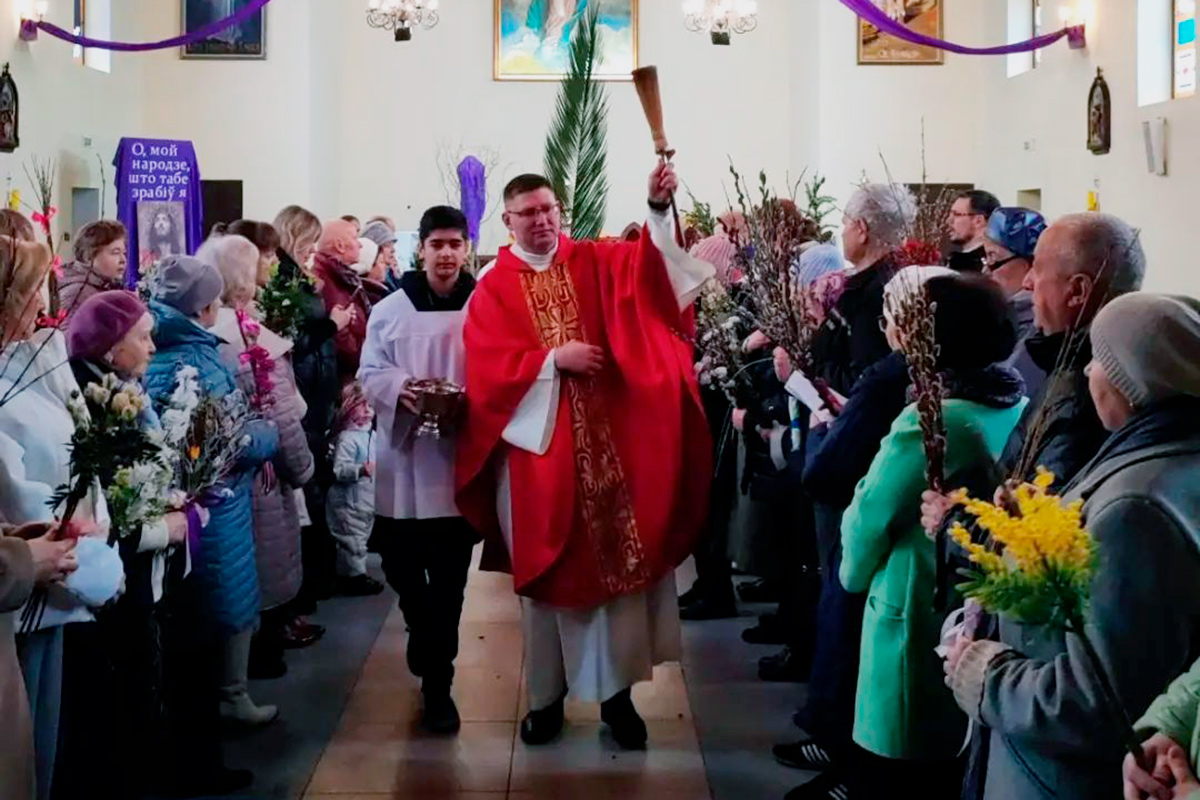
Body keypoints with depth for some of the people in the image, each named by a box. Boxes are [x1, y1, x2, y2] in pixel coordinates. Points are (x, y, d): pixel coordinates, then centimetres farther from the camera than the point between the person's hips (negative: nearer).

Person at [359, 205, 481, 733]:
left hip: (460, 455, -2)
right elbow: (369, 371, 6)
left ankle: (437, 681, 12)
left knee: (448, 578, 0)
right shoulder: (391, 309, 6)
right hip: (404, 456, 2)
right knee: (401, 565, 9)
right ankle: (430, 651, 39)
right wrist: (400, 389, -14)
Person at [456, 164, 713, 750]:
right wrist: (554, 360, -17)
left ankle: (615, 691, 16)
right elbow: (488, 367, -8)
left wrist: (659, 209, -28)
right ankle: (547, 695, 20)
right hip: (539, 443, -1)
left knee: (618, 559, 4)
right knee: (546, 568, 7)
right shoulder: (494, 287, 2)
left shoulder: (595, 262, 7)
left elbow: (649, 266, -12)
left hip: (608, 441, 1)